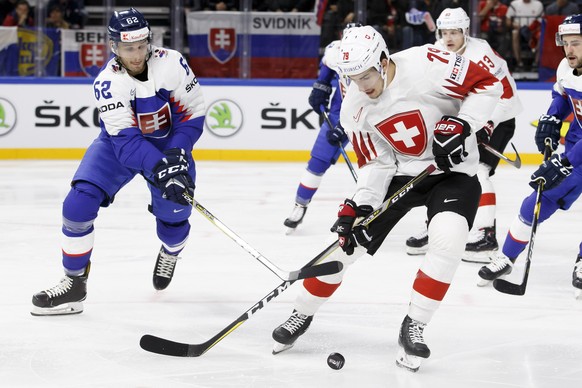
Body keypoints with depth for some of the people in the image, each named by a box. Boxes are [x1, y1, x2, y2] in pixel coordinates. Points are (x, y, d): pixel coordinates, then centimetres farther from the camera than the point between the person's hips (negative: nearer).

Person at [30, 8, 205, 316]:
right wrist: (159, 169, -45)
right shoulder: (108, 82, -26)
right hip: (119, 143, -1)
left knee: (174, 208, -6)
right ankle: (73, 283, -5)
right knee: (79, 203, -18)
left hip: (168, 143, 1)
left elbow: (193, 112, -14)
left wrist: (176, 156, -27)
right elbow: (126, 141, -31)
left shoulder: (171, 63, -23)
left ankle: (170, 253, 34)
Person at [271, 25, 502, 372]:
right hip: (399, 173, 4)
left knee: (448, 239, -29)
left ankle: (414, 327, -13)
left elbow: (488, 84, -17)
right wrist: (360, 205, -19)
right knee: (347, 239, 0)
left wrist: (461, 123, -26)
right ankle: (301, 316, 21)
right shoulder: (354, 108, -9)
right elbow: (375, 163, -5)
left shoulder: (427, 65, -25)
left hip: (454, 170, -4)